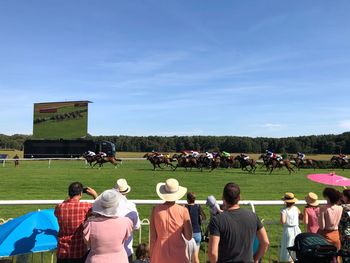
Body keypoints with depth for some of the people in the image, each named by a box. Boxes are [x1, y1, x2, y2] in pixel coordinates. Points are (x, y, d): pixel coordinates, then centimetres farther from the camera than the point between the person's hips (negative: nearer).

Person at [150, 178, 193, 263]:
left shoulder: (156, 210, -8)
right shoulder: (183, 210, -10)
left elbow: (153, 237, -1)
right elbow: (188, 237, -4)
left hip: (160, 254, 1)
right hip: (178, 255, -1)